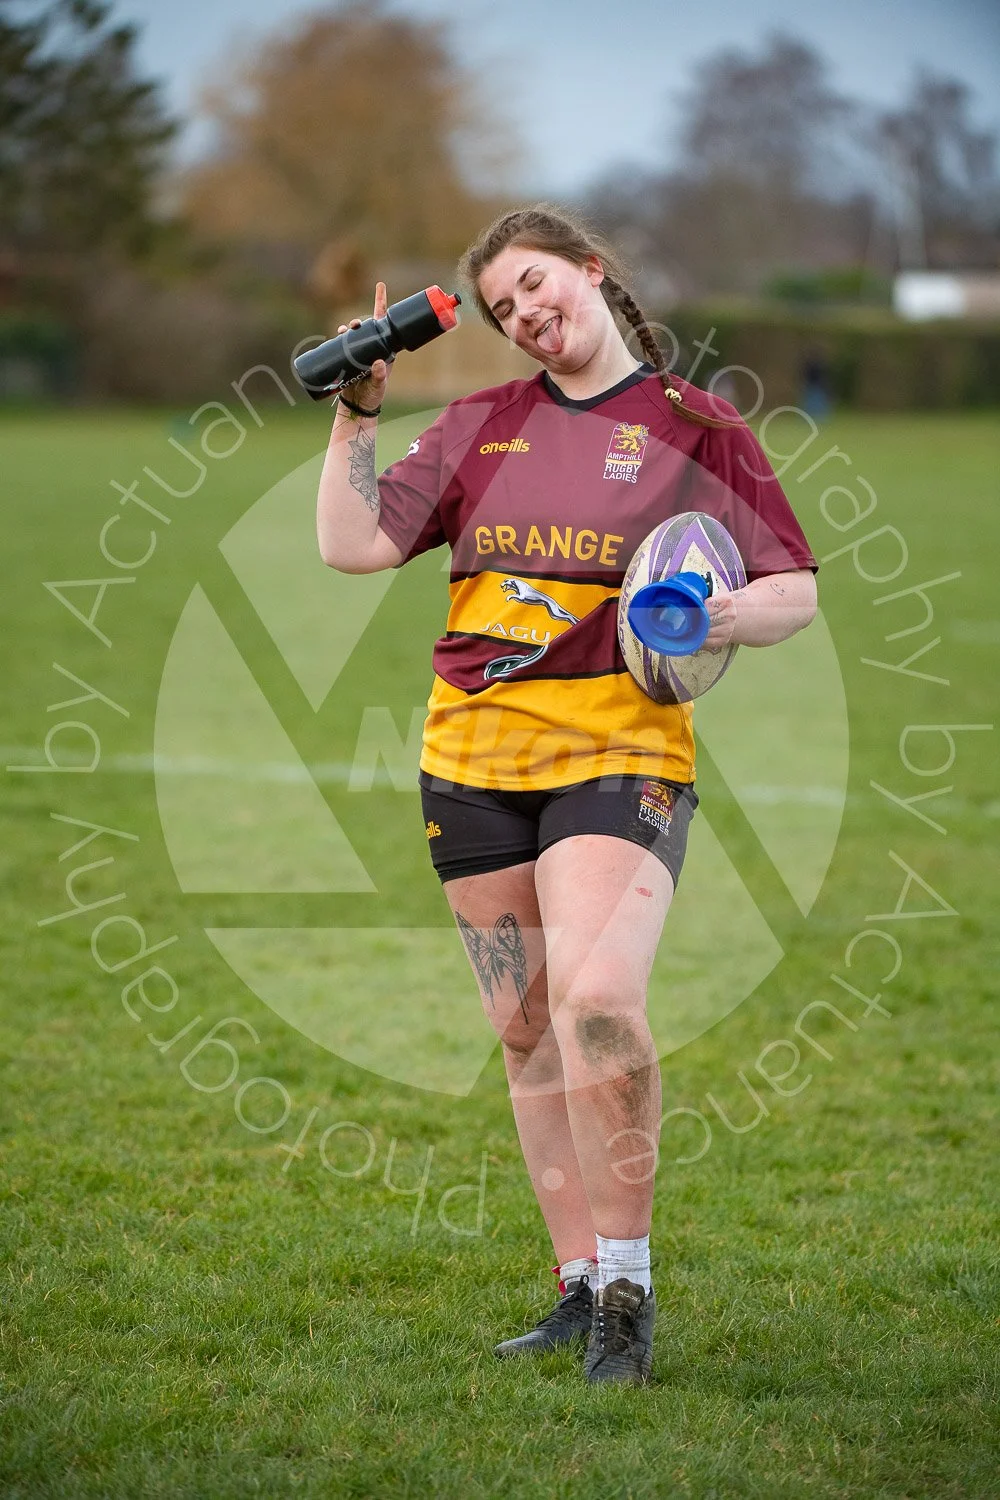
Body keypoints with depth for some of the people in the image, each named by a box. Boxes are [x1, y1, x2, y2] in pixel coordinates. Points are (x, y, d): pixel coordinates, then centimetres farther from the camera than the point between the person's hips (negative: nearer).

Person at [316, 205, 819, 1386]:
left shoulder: (697, 430, 3)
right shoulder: (477, 426, 13)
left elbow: (795, 593, 2)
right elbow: (352, 545, 8)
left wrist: (717, 620, -17)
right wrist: (356, 411, 2)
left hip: (619, 750, -5)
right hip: (472, 755, 5)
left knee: (595, 999, -24)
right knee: (525, 1032, 7)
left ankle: (627, 1285, -13)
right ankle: (580, 1287, 16)